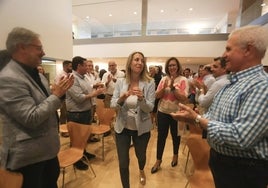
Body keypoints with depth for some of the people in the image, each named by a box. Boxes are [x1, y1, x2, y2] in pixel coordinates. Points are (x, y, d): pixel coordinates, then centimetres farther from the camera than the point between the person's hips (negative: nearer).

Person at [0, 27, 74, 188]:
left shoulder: (36, 74, 7)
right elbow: (32, 119, -27)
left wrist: (59, 91, -1)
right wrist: (56, 94, -20)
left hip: (47, 148, 9)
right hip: (28, 155, -8)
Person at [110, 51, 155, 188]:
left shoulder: (149, 83, -13)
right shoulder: (120, 82, -7)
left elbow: (150, 108, -13)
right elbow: (112, 105, -5)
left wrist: (141, 98, -34)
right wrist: (121, 99, -27)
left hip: (141, 128, 0)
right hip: (122, 127, 1)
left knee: (141, 156, 25)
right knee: (123, 163, 9)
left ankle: (141, 171, 62)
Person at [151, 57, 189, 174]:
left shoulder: (183, 80, -7)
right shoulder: (164, 79, 1)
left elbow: (184, 99, -17)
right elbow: (157, 96, -2)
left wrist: (173, 87, -23)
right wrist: (164, 88, -18)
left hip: (176, 113, -2)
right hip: (162, 112, 2)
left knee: (175, 135, 17)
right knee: (161, 136, 8)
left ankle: (175, 155, 43)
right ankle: (158, 161, 25)